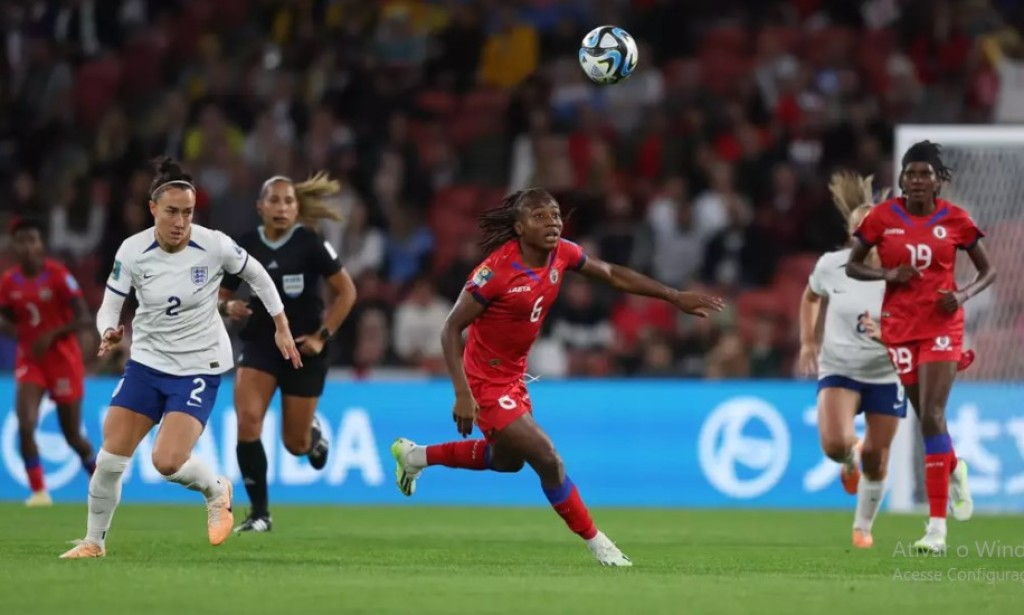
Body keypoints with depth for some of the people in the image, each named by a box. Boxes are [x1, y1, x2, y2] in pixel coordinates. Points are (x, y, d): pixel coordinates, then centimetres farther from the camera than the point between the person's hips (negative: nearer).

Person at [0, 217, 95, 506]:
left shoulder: (58, 276, -13)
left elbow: (85, 319, -15)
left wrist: (51, 335, -26)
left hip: (63, 359, -3)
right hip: (29, 359, 3)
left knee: (72, 436, 8)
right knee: (25, 425, -20)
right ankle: (38, 491, -11)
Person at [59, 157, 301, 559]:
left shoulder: (214, 246, -16)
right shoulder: (132, 251, -11)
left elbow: (257, 275, 2)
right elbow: (110, 306, -5)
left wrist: (282, 328, 8)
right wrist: (109, 332, -28)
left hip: (199, 367, -3)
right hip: (147, 361, 3)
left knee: (167, 461, -18)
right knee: (110, 457, -3)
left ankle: (216, 490, 16)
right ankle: (95, 540, 17)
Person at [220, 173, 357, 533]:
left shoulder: (309, 244, -11)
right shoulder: (245, 247, -3)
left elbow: (347, 291, -6)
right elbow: (220, 295, 8)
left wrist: (323, 336, -11)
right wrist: (229, 306, -15)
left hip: (303, 349, -2)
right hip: (260, 344, 2)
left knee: (295, 444, 5)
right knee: (247, 420, -21)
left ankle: (314, 434, 46)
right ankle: (259, 513, -9)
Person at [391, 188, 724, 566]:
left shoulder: (562, 254, -8)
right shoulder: (497, 270, -28)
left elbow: (614, 276, 7)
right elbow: (451, 329, -23)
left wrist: (676, 298, 5)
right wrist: (462, 393, -31)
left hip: (514, 376, 9)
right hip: (486, 382, -9)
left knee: (508, 460, 29)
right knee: (548, 460, -12)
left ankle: (415, 455, 45)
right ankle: (595, 542, 7)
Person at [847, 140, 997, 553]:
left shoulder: (954, 219, -2)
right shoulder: (883, 217, -1)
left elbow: (987, 271, 8)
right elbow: (852, 266, 7)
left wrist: (963, 295, -11)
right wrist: (888, 274, -12)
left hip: (941, 325, -2)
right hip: (900, 327, 2)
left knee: (932, 416, -15)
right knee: (927, 417, 10)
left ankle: (937, 526, -15)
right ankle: (953, 470, 46)